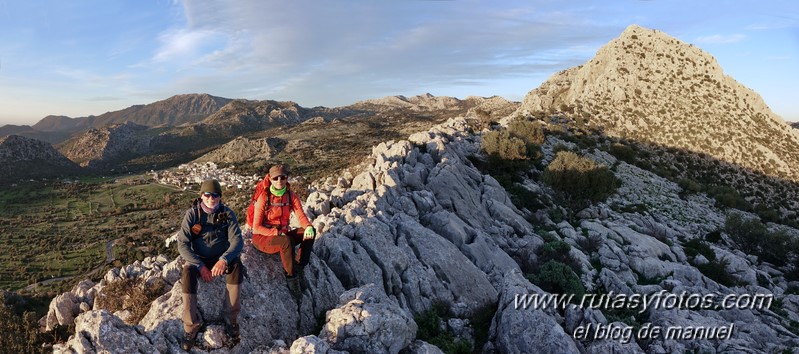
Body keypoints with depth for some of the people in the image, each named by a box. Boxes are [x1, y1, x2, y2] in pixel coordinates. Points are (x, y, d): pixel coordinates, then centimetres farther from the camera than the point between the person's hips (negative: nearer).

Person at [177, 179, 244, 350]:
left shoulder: (227, 214, -7)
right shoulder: (192, 214, -8)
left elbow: (237, 240, -15)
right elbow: (182, 244, -14)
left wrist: (224, 260, -33)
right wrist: (200, 266, -24)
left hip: (221, 258, 0)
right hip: (198, 259, 0)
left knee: (236, 265, -32)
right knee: (187, 273, -33)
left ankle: (231, 317, -21)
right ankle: (191, 325, -25)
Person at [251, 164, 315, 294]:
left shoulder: (291, 196, -1)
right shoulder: (264, 197, -14)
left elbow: (301, 216, -10)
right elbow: (256, 227, -15)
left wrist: (308, 227, -33)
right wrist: (277, 233, -26)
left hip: (282, 235, 5)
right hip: (262, 237, -5)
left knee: (310, 232, -19)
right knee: (286, 241, -37)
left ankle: (299, 265, -13)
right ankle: (291, 275, -21)